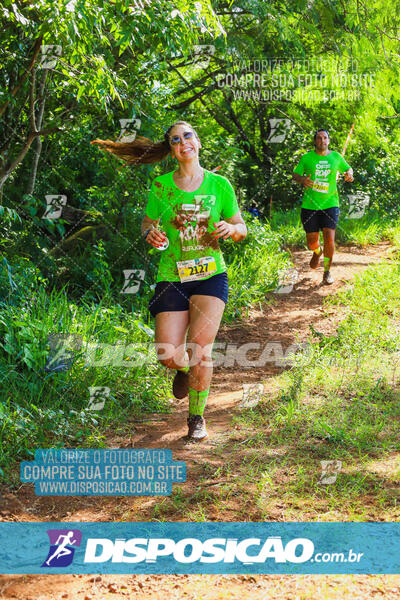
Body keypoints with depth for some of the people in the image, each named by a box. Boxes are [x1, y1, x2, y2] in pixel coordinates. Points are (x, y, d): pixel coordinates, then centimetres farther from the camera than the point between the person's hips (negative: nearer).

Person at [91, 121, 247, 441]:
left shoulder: (219, 184, 3)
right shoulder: (161, 186, 3)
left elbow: (242, 229, 12)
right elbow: (147, 223, 15)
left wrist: (231, 228, -12)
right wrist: (151, 234, -8)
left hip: (211, 274, -1)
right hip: (172, 278, 1)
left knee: (199, 347, -16)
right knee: (169, 356, -8)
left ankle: (197, 417, 7)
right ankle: (185, 369, 32)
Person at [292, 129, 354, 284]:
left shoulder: (336, 157, 7)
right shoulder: (307, 158, 3)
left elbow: (348, 168, 20)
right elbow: (295, 175, 8)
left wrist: (349, 174, -4)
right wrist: (302, 179, -16)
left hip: (330, 203, 0)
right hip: (310, 205, 0)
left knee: (329, 238, -13)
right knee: (312, 241, 3)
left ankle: (327, 271, 4)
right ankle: (317, 252, 42)